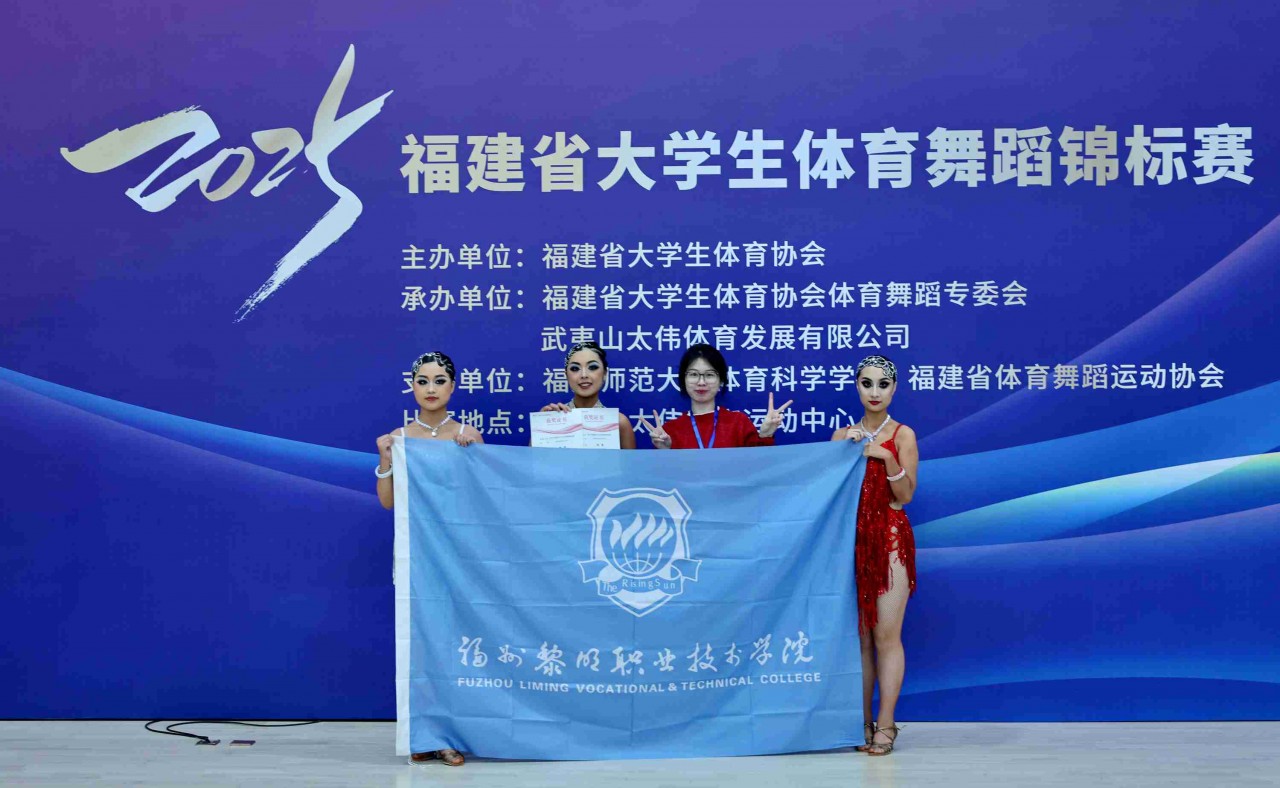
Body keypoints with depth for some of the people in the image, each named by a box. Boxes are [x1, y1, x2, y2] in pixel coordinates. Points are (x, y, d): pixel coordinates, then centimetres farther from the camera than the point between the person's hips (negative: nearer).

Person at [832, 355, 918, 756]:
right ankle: (862, 722, 10)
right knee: (858, 634, 4)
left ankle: (885, 725, -5)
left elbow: (906, 495, -4)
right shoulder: (843, 436, 11)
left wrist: (886, 458, -18)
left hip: (890, 539, -3)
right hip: (852, 538, 3)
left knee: (886, 634, -8)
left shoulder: (903, 435, 1)